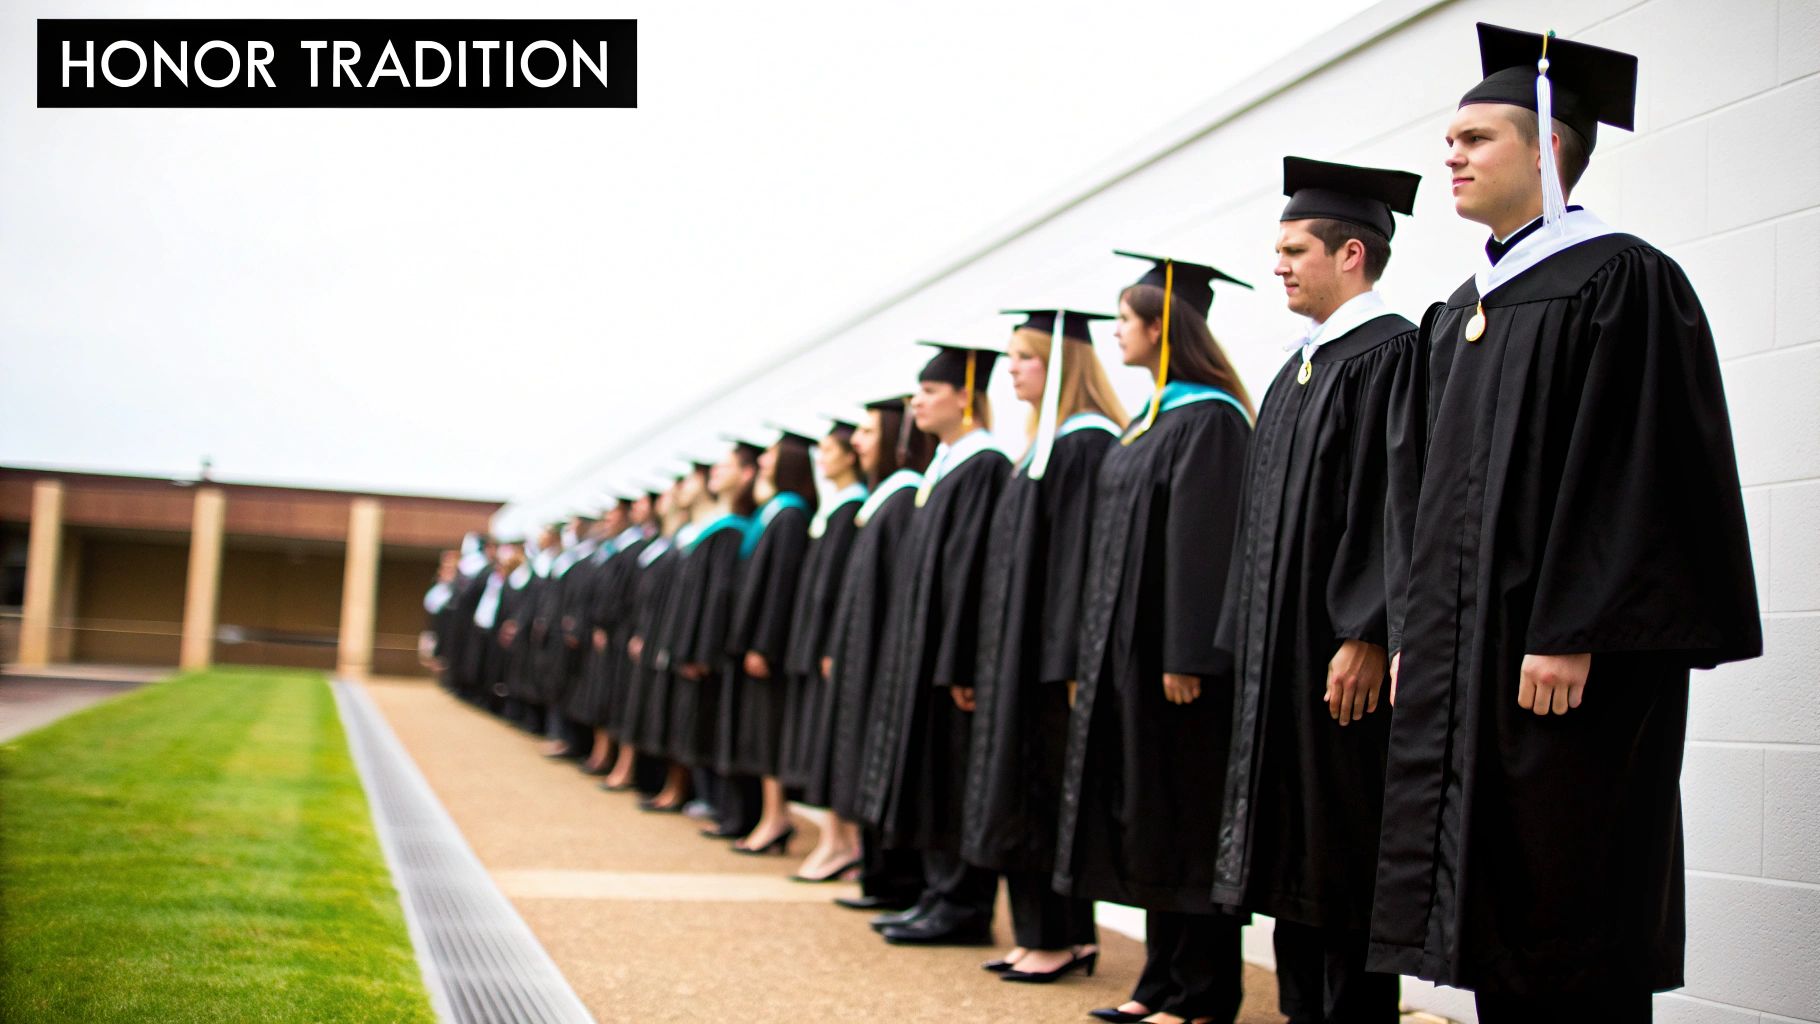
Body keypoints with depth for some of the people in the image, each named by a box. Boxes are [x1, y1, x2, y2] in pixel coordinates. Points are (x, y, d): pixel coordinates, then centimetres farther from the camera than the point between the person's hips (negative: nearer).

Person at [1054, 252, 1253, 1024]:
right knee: (1147, 817, 11)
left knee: (1183, 816, -4)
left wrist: (1186, 658, -23)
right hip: (1127, 652, 10)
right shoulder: (1151, 419, 16)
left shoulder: (1208, 419, -12)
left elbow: (1203, 542, -19)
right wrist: (1100, 655, 17)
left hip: (1172, 654, -9)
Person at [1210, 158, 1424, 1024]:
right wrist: (1248, 649, 17)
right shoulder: (1300, 371, 18)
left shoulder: (1390, 354, -10)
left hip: (1342, 657, -9)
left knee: (1344, 867, -4)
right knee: (1296, 862, 12)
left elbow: (1400, 505, -18)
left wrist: (1368, 636, -23)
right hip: (1280, 655, 9)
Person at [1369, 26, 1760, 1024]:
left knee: (1570, 927, -3)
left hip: (1565, 654, -8)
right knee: (1492, 912, 9)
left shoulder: (1619, 280, -7)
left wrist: (1570, 635, -20)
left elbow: (1633, 472, -15)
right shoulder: (1460, 313, 18)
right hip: (1463, 648, 8)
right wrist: (1414, 633, 14)